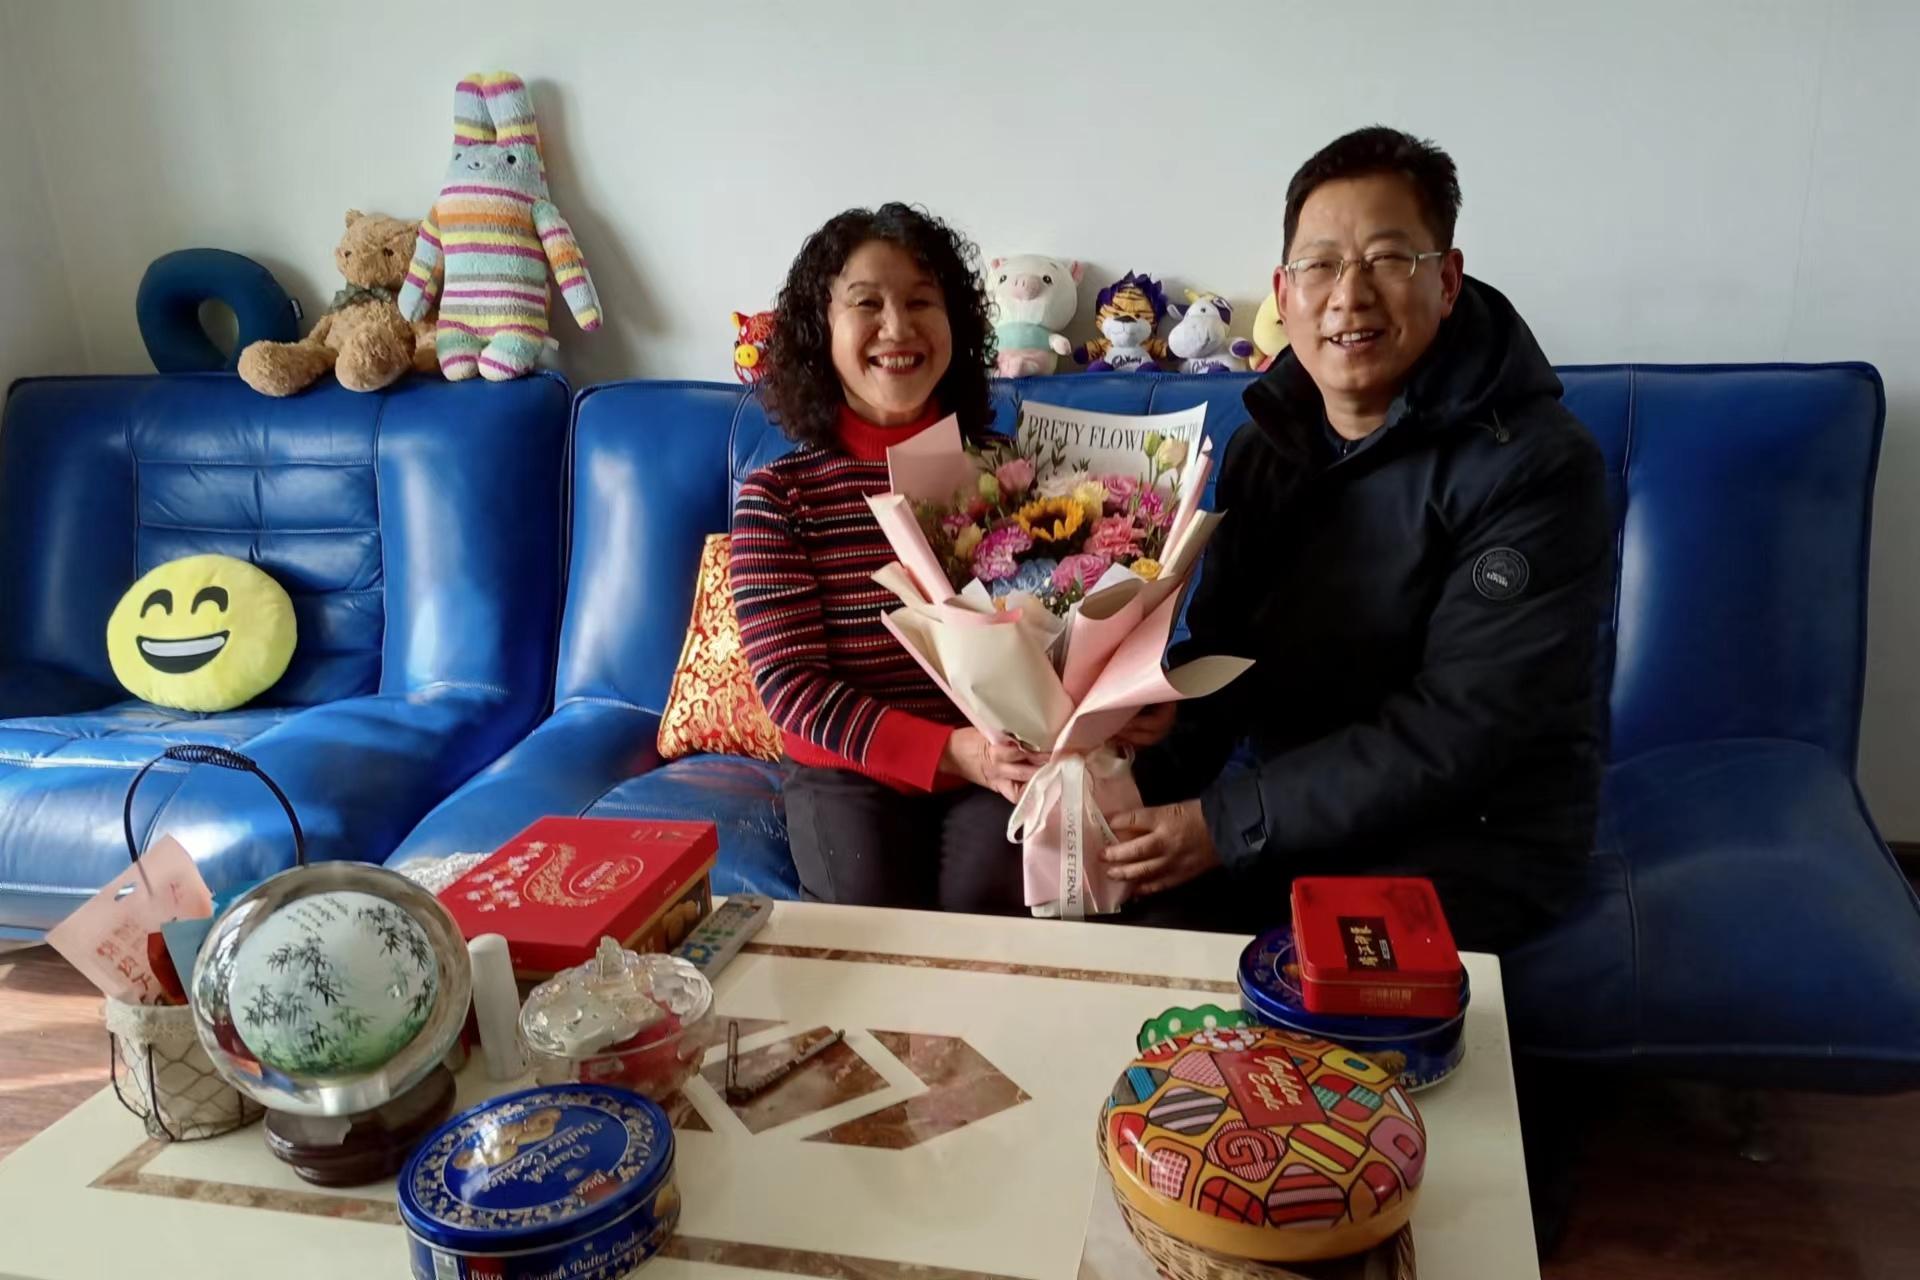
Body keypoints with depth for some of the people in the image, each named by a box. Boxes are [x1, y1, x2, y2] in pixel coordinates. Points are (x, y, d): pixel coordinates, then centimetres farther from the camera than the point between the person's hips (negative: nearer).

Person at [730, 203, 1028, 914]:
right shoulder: (776, 495, -4)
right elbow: (788, 681, -9)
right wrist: (951, 750, -21)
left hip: (993, 767, 1)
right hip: (847, 773, -1)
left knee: (984, 903, -24)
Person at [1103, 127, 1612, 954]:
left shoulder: (1534, 467, -18)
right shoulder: (1264, 447, 3)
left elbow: (1458, 729, -22)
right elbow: (1224, 641, 7)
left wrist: (1226, 824, -23)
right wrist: (1168, 712, -17)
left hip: (1471, 835, -5)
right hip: (1289, 802, 6)